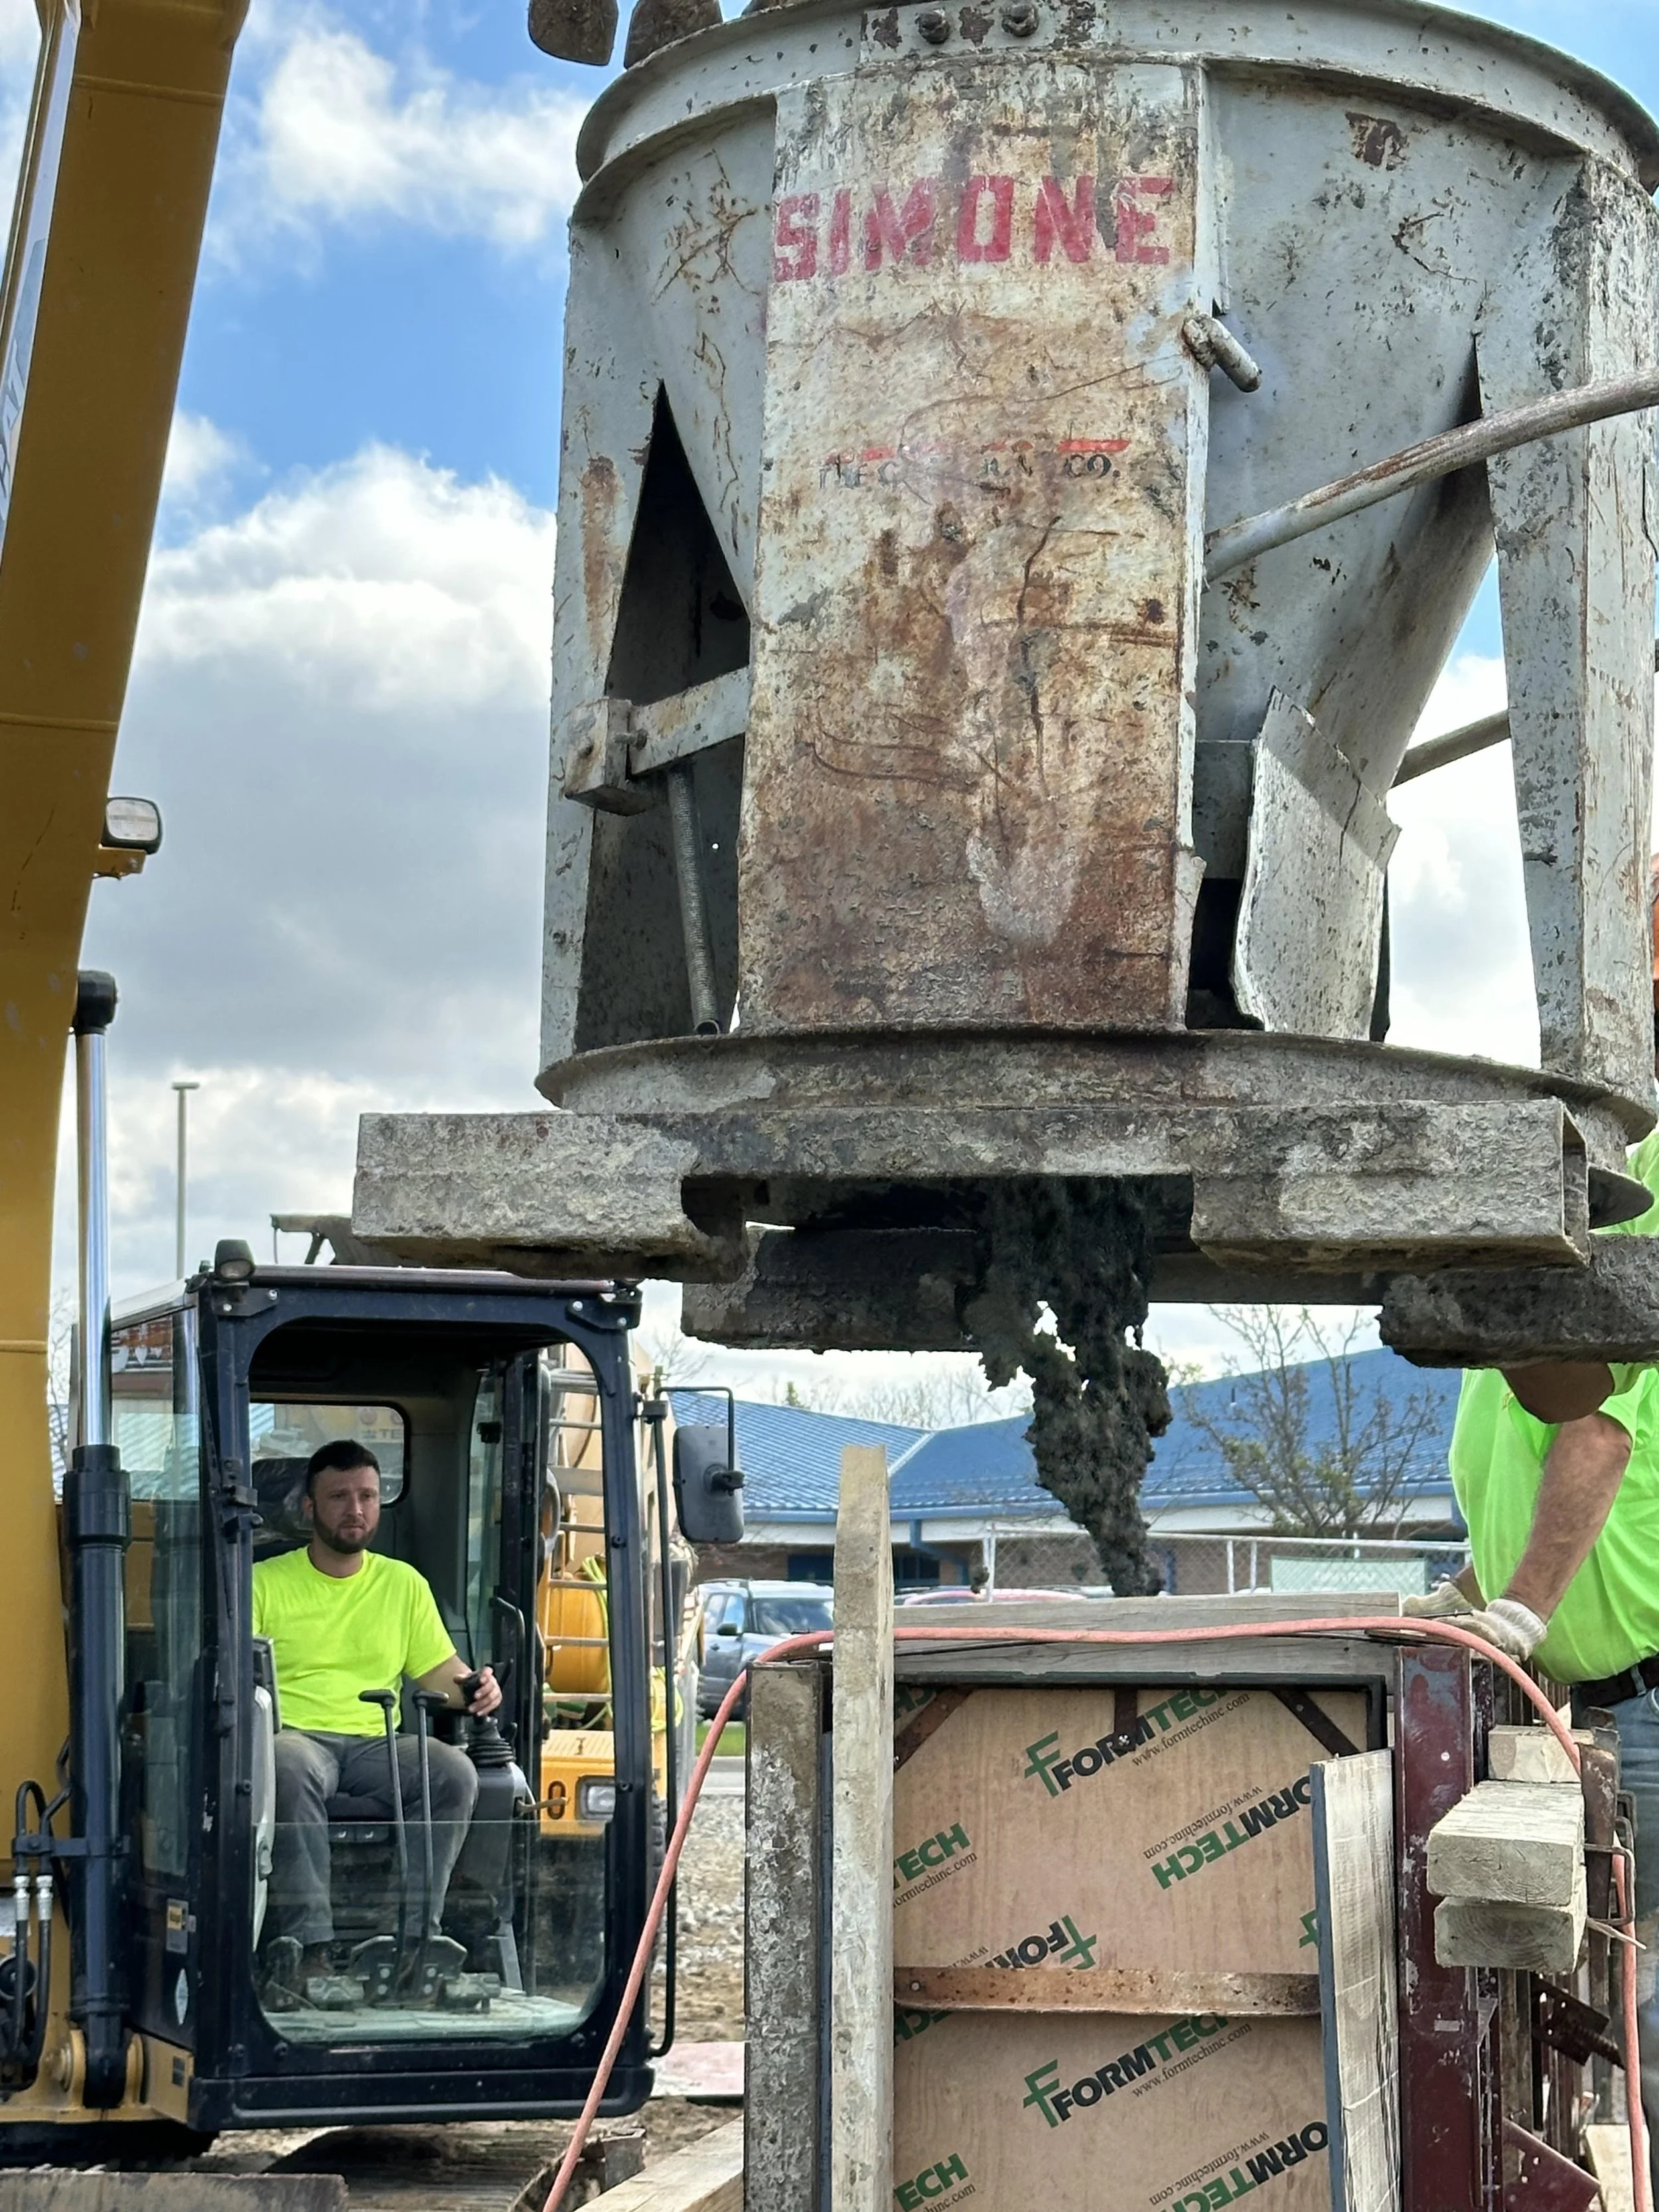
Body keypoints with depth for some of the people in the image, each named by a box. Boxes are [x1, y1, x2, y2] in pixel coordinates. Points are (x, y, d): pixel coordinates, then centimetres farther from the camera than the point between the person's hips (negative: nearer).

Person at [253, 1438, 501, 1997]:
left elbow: (441, 1671, 17)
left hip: (376, 1743, 3)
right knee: (291, 1769, -39)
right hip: (294, 1735, -3)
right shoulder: (265, 1582, 11)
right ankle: (310, 1948, -39)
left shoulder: (404, 1584, 21)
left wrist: (473, 1688, -6)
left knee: (455, 1772, -27)